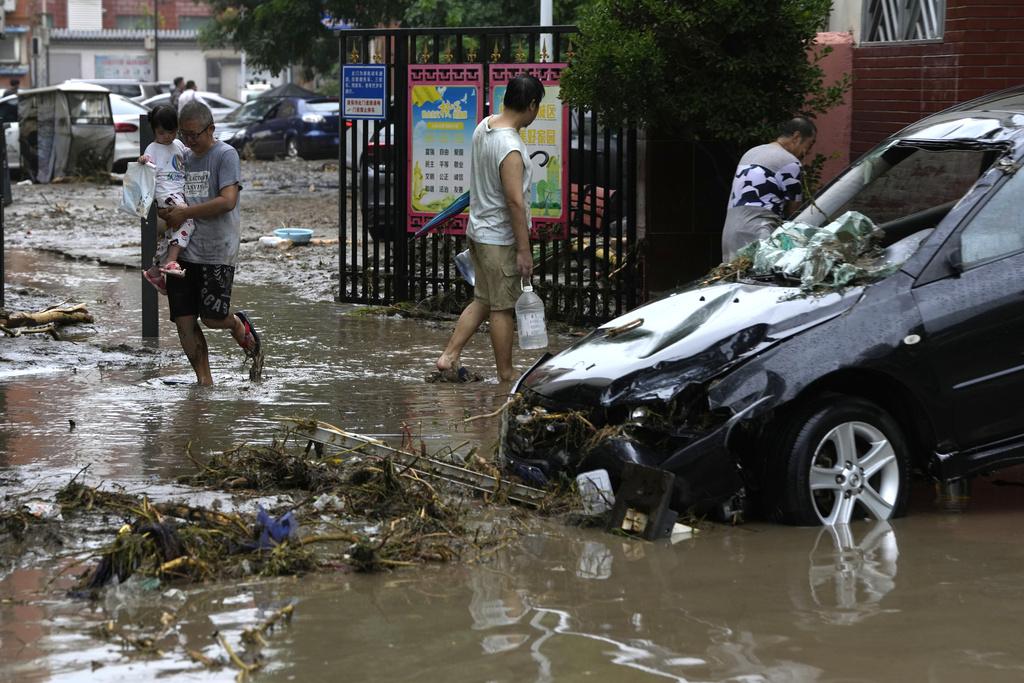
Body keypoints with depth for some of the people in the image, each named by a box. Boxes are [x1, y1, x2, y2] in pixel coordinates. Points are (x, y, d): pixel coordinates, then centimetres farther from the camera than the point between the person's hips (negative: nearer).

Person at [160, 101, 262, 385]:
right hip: (184, 251, 6)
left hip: (217, 252, -6)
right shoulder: (183, 157, 14)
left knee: (212, 317, -8)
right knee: (184, 322, -1)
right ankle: (204, 382, 8)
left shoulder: (226, 155, -6)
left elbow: (227, 201, -17)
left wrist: (185, 213, -15)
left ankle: (242, 329, 25)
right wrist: (167, 213, 1)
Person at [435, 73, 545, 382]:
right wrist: (524, 250, -20)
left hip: (478, 230, 9)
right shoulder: (511, 148, -26)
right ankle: (506, 375, 11)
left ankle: (448, 356, 16)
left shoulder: (484, 127, 4)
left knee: (483, 300, 18)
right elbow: (515, 201, -25)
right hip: (500, 238, -9)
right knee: (503, 308, 2)